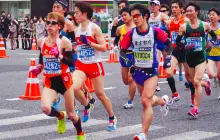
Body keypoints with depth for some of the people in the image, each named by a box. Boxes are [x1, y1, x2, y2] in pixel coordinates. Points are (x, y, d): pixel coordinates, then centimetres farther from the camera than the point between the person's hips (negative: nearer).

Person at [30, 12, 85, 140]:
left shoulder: (65, 41, -13)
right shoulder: (41, 41, 1)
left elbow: (71, 62, -13)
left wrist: (60, 56, -29)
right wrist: (38, 68, 0)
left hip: (64, 80, -3)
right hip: (50, 81, 3)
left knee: (71, 114, 7)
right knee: (46, 108, -23)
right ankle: (60, 116, 14)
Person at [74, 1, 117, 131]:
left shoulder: (94, 28, -13)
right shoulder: (77, 29, 4)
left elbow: (103, 48, -16)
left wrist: (89, 42, -23)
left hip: (95, 65, -4)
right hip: (81, 64, 5)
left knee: (100, 94, 4)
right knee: (74, 88, -19)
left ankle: (112, 118, 24)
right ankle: (87, 107, 11)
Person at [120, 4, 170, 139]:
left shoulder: (155, 31, -13)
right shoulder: (130, 34, -8)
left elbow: (168, 43, 5)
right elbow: (123, 50, 3)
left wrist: (168, 57, -2)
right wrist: (127, 59, -16)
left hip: (152, 71, -4)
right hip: (137, 71, 4)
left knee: (146, 101, -19)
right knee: (148, 101, 20)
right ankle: (163, 101, 55)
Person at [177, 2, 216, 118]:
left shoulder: (205, 25, -3)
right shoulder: (184, 27, -2)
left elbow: (214, 36, 13)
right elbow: (177, 42, 2)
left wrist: (211, 43, -7)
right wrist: (186, 47, -16)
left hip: (201, 56, -3)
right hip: (189, 56, 3)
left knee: (196, 81, -15)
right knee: (194, 82, 15)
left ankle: (195, 109, -9)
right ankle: (206, 84, 52)